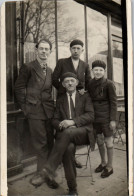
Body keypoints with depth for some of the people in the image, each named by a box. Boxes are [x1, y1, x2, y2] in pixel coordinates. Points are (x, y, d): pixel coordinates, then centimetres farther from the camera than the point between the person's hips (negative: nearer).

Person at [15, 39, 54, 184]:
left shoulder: (49, 71, 14)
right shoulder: (27, 67, -3)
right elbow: (19, 88, -4)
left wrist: (51, 104, 3)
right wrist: (25, 107, -6)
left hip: (49, 110, 6)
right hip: (34, 111, -5)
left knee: (49, 142, 11)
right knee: (41, 143, 1)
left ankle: (43, 171, 27)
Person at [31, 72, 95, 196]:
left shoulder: (85, 96, 14)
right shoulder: (60, 100, 21)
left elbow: (90, 115, -1)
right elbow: (55, 120, 16)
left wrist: (73, 122, -16)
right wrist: (61, 124, -10)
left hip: (83, 131, -2)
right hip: (66, 132, 2)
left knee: (68, 132, -37)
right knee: (68, 148, -33)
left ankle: (48, 171, -35)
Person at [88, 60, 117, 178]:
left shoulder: (109, 84, -10)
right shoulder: (91, 84, 5)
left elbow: (113, 102, -10)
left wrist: (113, 119, -12)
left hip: (106, 117, -5)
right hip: (95, 116, 5)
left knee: (108, 141, 6)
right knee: (99, 140, 16)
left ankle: (109, 166, 23)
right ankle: (103, 163, 35)